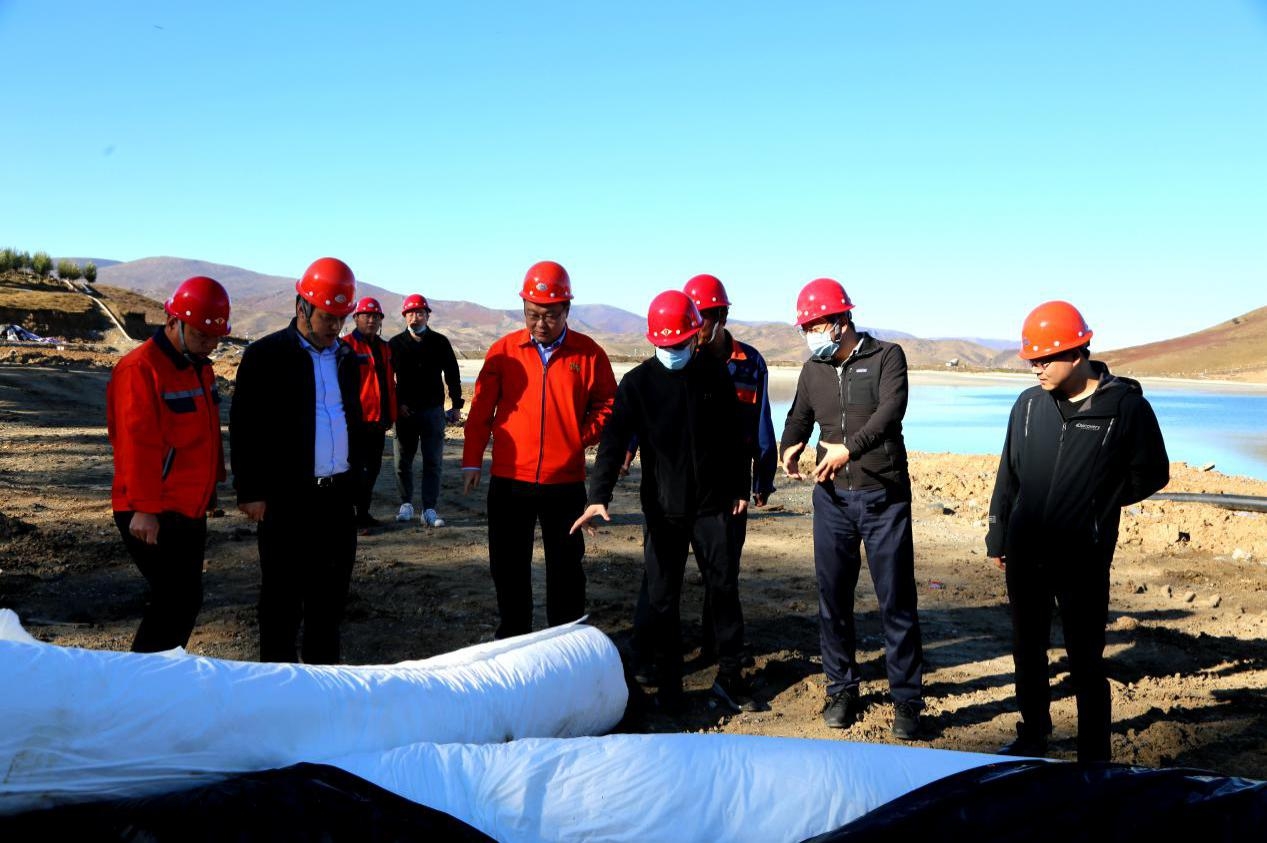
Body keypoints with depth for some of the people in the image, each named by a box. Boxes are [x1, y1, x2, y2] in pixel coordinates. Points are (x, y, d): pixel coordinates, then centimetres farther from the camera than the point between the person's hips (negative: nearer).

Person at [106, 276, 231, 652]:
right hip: (152, 517, -9)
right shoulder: (141, 369, -17)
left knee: (181, 600, 14)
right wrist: (144, 508, -22)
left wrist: (209, 487, 23)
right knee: (181, 601, -8)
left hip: (190, 510, 9)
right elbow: (137, 444, -21)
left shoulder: (199, 367, 13)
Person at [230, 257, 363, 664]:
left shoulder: (347, 358, 12)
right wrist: (250, 492, -11)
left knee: (332, 588, 13)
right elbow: (244, 429, -7)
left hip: (339, 494, 5)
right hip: (287, 497, -5)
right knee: (284, 592, 4)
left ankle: (324, 663, 27)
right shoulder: (266, 355, -5)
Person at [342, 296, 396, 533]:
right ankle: (352, 516, 3)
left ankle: (363, 512, 24)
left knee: (373, 467, 13)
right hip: (357, 420, -7)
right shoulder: (347, 345, -8)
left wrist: (390, 416, 15)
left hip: (378, 420, 8)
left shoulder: (384, 348, 16)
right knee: (358, 468, -4)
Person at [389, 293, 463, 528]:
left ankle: (429, 509, 2)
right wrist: (397, 403, -4)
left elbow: (452, 375, 9)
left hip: (433, 410, 0)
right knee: (402, 460, 6)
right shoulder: (396, 344, 2)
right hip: (405, 411, 0)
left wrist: (456, 405, 6)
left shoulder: (440, 342, 3)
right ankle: (406, 504, 22)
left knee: (433, 462, -1)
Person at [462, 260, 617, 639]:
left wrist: (583, 436, -8)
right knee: (508, 565, 12)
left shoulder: (587, 352, -1)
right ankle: (511, 636, 28)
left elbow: (606, 404, 7)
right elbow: (481, 410, 3)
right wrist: (472, 461, 1)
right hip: (509, 479, 1)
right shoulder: (504, 350, 0)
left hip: (565, 480, -1)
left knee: (566, 566, 10)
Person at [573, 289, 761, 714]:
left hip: (712, 504, 1)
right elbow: (614, 440, -14)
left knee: (725, 589, 6)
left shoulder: (714, 373, 2)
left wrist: (740, 488, 8)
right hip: (662, 508, -1)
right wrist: (599, 496, -26)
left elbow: (733, 436, 10)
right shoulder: (637, 382, -5)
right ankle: (668, 682, 19)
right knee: (662, 597, 5)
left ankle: (729, 676, 20)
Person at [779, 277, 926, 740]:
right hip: (833, 497, 4)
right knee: (833, 597, 8)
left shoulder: (886, 357, -4)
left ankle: (907, 698, 12)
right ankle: (841, 689, 23)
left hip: (884, 497, -4)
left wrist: (849, 448, -34)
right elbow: (799, 417, 18)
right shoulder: (813, 370, 10)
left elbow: (890, 411, -20)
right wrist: (789, 448, -5)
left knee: (896, 599, 0)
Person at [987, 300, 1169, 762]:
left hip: (1083, 559, -4)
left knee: (1085, 662, 4)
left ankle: (1095, 758, 19)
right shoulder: (1029, 403, 2)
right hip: (1025, 555, 4)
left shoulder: (1126, 405, -9)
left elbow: (1151, 474, 0)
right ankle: (1032, 739, 35)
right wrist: (997, 537, 13)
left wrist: (1095, 503, -5)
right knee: (1027, 653, 17)